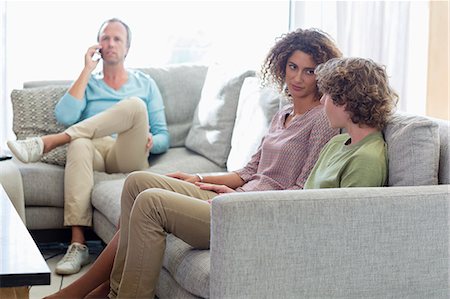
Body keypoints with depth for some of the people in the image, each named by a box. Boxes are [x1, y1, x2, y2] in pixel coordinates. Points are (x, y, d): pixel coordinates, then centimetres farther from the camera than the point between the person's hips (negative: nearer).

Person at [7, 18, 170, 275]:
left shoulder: (145, 84, 22)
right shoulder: (88, 83, 22)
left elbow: (164, 138, 15)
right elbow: (65, 116, 0)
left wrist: (150, 141, -10)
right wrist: (88, 70, 4)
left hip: (128, 158, 0)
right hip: (95, 153, 0)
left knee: (135, 105, -30)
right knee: (79, 143, -39)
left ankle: (47, 143, -31)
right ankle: (78, 245, -45)